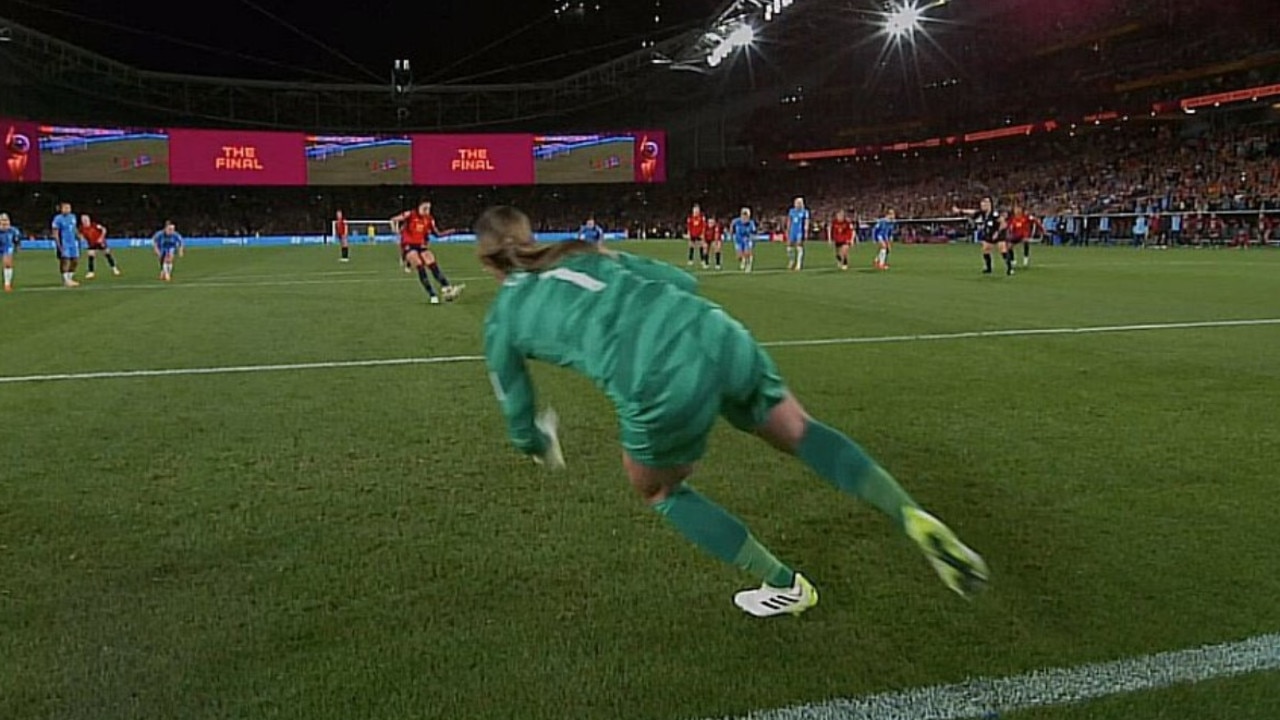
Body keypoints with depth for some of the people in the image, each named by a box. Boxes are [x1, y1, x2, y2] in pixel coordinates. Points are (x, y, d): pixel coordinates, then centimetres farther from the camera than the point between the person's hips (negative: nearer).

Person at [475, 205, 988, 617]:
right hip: (717, 333, 4)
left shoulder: (501, 319, 22)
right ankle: (913, 518, 11)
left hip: (662, 383, -4)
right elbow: (683, 282, 23)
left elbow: (519, 416, 32)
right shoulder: (588, 256, 29)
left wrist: (538, 445, 54)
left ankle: (784, 586, 29)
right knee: (801, 432, 27)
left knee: (658, 489, 26)